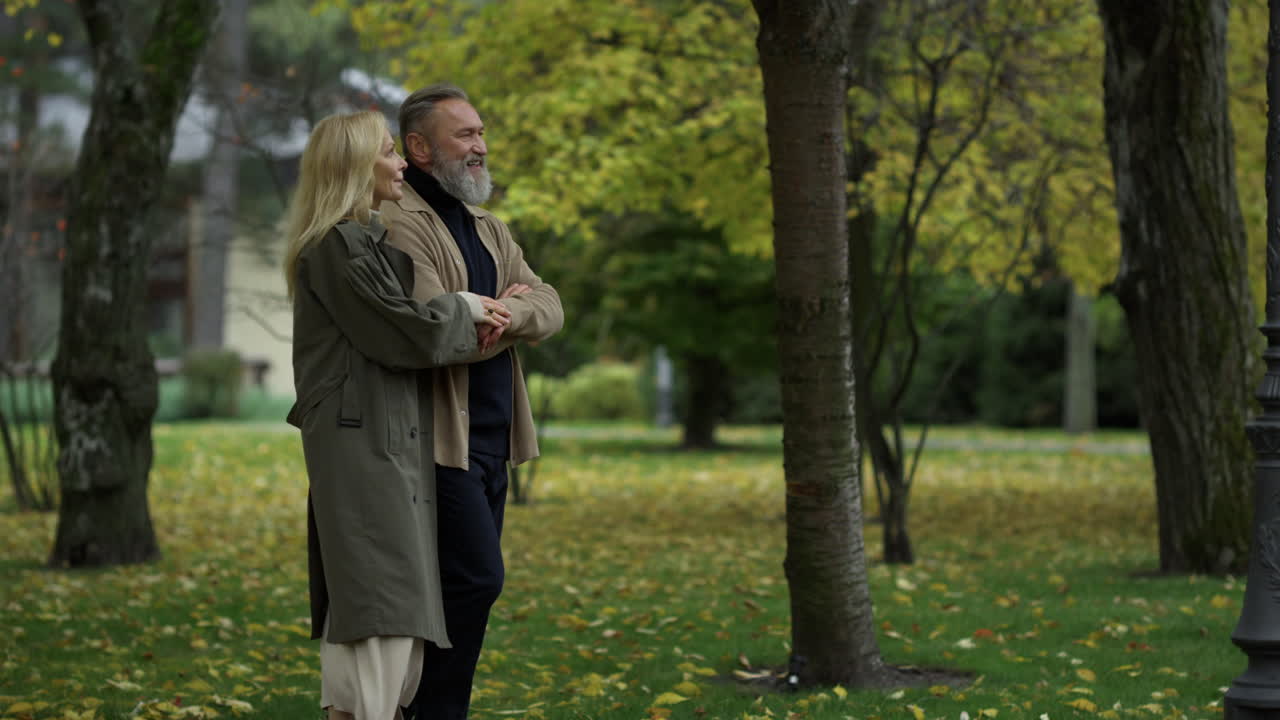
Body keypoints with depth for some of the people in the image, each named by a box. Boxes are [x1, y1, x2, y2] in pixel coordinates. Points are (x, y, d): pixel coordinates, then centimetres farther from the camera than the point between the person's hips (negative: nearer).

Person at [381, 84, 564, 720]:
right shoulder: (401, 225, -11)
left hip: (492, 437, 9)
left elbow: (550, 308, 7)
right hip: (440, 438, -9)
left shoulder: (489, 228, 19)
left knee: (470, 584, 9)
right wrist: (510, 309, -6)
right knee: (475, 578, -12)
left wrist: (511, 313, -15)